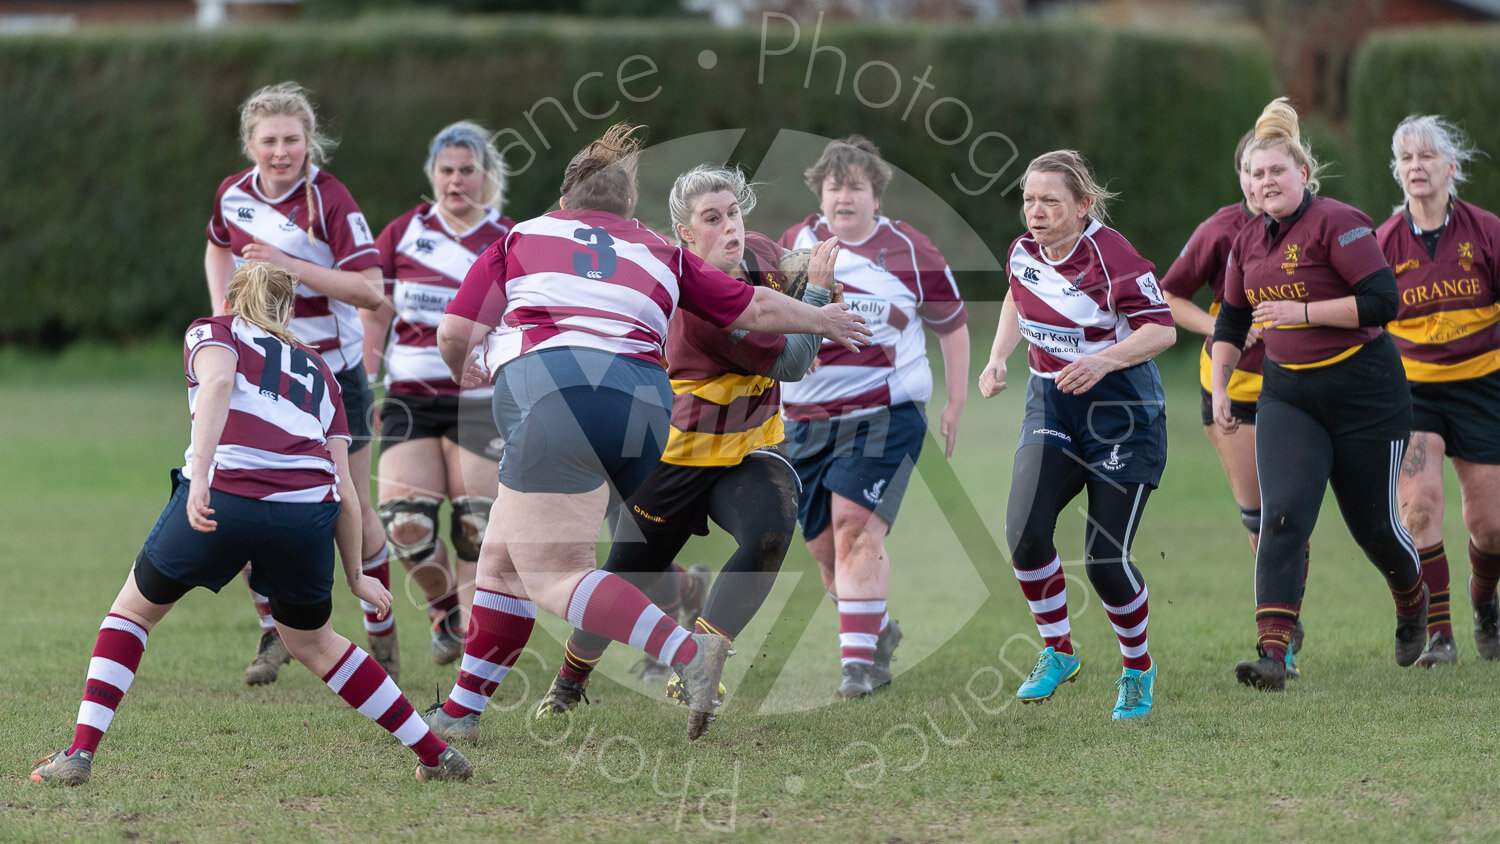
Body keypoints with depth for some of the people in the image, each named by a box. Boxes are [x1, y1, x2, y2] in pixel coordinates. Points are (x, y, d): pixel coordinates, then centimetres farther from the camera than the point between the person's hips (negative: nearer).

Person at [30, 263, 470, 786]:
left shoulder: (212, 332, 21)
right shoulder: (316, 369, 30)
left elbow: (218, 380, -6)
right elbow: (345, 492, 21)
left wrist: (200, 472, -17)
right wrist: (355, 576, 29)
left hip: (222, 500, -3)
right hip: (307, 513, 3)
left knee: (134, 608, 21)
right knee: (313, 643, 27)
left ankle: (80, 753, 10)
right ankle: (437, 754, 27)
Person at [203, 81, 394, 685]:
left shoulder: (330, 200, -15)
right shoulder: (233, 193, 0)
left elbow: (369, 290, -21)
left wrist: (291, 265, -28)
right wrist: (222, 311, 8)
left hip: (332, 373, -4)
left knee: (352, 513, 2)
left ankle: (381, 636, 20)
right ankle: (274, 631, 13)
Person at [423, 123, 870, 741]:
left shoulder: (520, 238, 21)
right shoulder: (660, 255, 27)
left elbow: (455, 333, 13)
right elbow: (756, 309, 30)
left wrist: (463, 372, 36)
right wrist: (823, 319, 48)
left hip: (550, 389, -5)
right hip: (643, 405, 5)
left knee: (555, 576, -10)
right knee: (505, 554, 17)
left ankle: (688, 651, -28)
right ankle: (462, 709, 17)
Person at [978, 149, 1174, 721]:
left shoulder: (1111, 257, -19)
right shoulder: (1024, 252, 1)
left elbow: (1162, 329, -22)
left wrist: (1105, 359, -36)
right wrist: (997, 358, 9)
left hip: (1121, 411, -5)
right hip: (1051, 404, 6)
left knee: (1105, 559, -9)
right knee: (1024, 531, -17)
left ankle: (1139, 669, 17)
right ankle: (1057, 652, 4)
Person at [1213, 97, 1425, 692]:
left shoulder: (1336, 224, -14)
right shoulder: (1248, 243, 7)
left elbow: (1383, 300, -22)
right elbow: (1231, 321, 20)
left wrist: (1301, 311, -23)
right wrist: (1219, 389, 10)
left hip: (1364, 392, -5)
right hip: (1287, 393, 5)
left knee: (1372, 523, 8)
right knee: (1282, 514, -15)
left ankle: (1412, 603, 42)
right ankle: (1272, 654, -21)